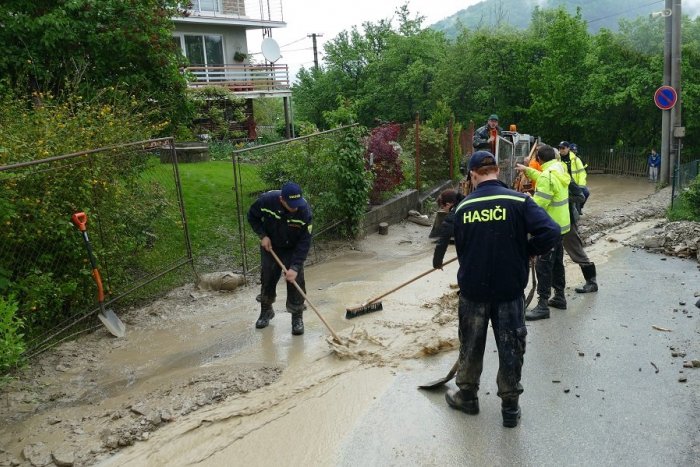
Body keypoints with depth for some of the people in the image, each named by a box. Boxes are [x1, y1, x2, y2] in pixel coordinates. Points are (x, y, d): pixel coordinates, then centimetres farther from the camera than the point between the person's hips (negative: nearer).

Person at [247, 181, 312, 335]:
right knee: (267, 279, 10)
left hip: (292, 249, -1)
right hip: (269, 246, 2)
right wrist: (263, 235, -19)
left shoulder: (304, 210, -33)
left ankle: (297, 317, 8)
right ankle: (266, 311, 31)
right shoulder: (266, 200, -30)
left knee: (296, 281, -7)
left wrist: (295, 267, -34)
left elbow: (304, 242, -28)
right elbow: (252, 216, -8)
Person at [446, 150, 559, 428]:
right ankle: (510, 408, 23)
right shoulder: (518, 201, -10)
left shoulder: (463, 208, -2)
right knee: (511, 349, 12)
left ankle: (467, 397, 34)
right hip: (510, 290, -1)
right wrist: (527, 252, -3)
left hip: (472, 290, 2)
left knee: (471, 346, 18)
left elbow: (460, 249, 7)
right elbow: (550, 231, -21)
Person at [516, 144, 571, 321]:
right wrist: (527, 170, 30)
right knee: (557, 262, 20)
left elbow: (538, 205, -26)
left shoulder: (547, 176, -24)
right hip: (561, 225, 10)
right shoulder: (559, 168, 5)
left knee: (543, 266, -6)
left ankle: (543, 306, -3)